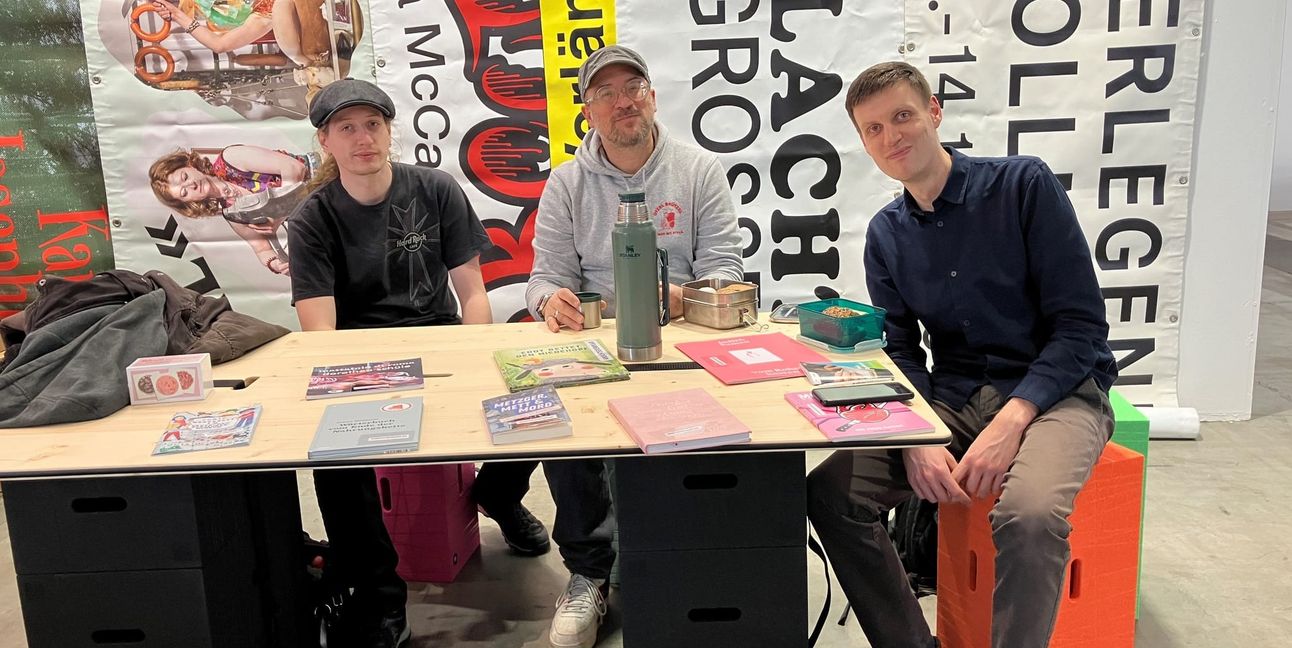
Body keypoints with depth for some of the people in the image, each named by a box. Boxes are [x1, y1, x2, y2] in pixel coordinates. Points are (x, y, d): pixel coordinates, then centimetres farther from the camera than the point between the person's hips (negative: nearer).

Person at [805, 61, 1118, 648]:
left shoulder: (1023, 184, -6)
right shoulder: (885, 235, 8)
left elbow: (1082, 326, -9)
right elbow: (900, 354, 6)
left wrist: (1010, 423, -22)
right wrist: (917, 439, -15)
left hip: (1056, 390, -4)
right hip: (952, 400, 4)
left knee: (1028, 513, -36)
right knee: (830, 490, -18)